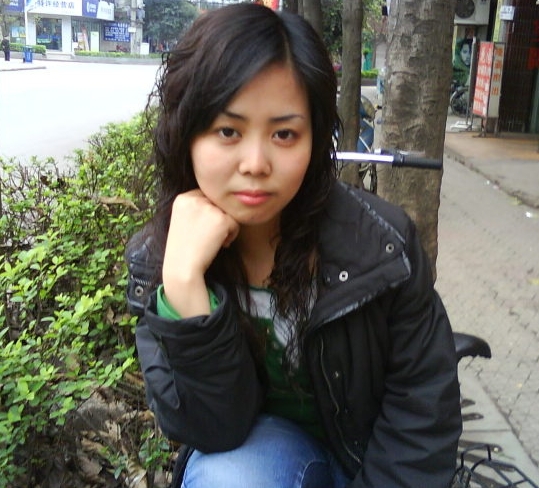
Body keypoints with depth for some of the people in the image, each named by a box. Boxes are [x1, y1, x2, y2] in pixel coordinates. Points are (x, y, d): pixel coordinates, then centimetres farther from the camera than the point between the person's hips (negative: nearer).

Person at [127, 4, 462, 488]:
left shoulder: (381, 243, -22)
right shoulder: (154, 259, -17)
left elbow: (423, 412, -12)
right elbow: (214, 429, -22)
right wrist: (185, 279, -34)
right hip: (252, 447, 1)